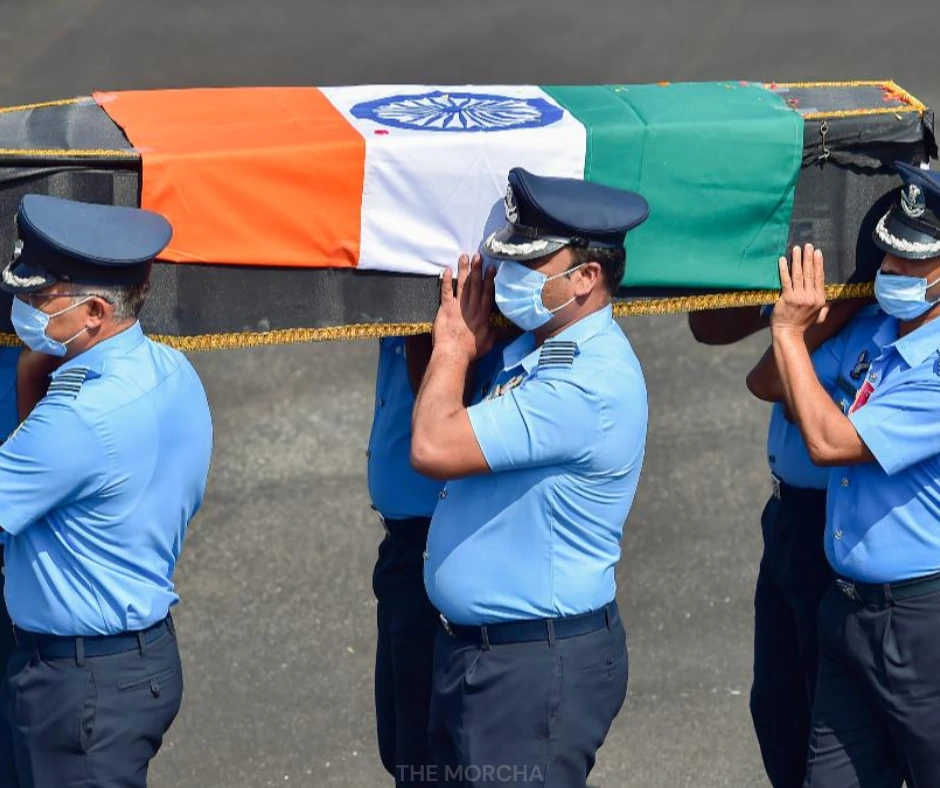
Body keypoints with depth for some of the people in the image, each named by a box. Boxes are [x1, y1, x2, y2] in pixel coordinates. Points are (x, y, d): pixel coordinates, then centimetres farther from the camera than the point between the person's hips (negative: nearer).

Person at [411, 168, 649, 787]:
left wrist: (455, 345, -9)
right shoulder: (534, 350, 9)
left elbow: (434, 447, -26)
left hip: (539, 666, -10)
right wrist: (460, 344, 1)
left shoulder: (589, 383, -23)